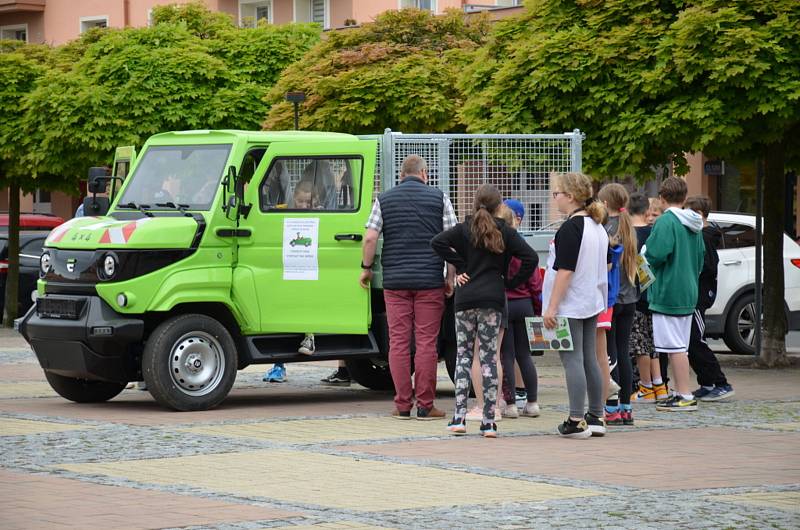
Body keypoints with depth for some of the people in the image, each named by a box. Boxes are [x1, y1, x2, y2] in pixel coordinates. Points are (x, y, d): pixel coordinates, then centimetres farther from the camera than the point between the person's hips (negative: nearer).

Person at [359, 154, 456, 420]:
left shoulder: (384, 199, 6)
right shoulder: (438, 198, 2)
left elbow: (370, 238, -1)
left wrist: (366, 268, 12)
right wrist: (450, 277, 4)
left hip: (395, 280, 1)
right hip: (430, 281, -1)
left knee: (398, 342, 4)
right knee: (426, 343, 1)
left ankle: (402, 406, 5)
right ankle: (425, 406, 1)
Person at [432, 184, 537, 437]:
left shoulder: (464, 229, 3)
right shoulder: (505, 232, 2)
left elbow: (438, 242, -11)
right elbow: (531, 258, -7)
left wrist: (459, 265, -4)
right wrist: (511, 283, 1)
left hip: (466, 299, 0)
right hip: (493, 300, 0)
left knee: (463, 354, 9)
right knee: (489, 357, 2)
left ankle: (459, 417, -1)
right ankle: (488, 421, -1)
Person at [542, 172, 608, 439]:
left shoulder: (570, 228, -17)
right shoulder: (597, 227, 12)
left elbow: (565, 270, -20)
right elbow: (606, 264, 20)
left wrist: (551, 307, -19)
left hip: (570, 305, -9)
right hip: (592, 303, 9)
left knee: (572, 360, -7)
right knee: (589, 359, 13)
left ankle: (576, 421, -7)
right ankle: (596, 417, 16)